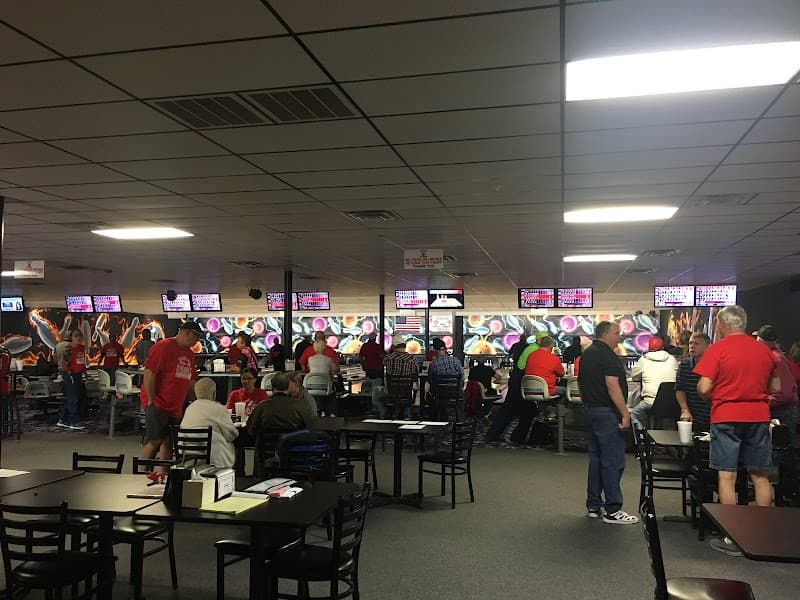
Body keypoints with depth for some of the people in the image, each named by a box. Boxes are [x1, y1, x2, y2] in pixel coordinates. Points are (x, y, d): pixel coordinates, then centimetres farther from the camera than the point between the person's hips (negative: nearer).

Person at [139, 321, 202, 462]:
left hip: (176, 407, 8)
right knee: (154, 441, -10)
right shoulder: (164, 346, -10)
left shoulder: (189, 354, 16)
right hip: (157, 405, -7)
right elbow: (149, 373, -15)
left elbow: (190, 381, 23)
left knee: (168, 442, 7)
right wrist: (151, 401, -16)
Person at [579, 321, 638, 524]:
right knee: (613, 461, -5)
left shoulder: (586, 354, 15)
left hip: (590, 409, 10)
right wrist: (625, 414, -21)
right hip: (607, 412, -10)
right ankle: (613, 511, -2)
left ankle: (593, 506, 20)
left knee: (596, 458, 14)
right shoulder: (607, 355, -15)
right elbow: (612, 386, -22)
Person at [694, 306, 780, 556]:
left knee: (727, 476, 2)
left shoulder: (717, 349, -9)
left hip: (726, 417, -4)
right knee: (760, 476, 13)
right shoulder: (766, 351, 6)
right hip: (759, 417, 5)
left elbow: (703, 388, -13)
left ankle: (732, 539, 5)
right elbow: (776, 388, 13)